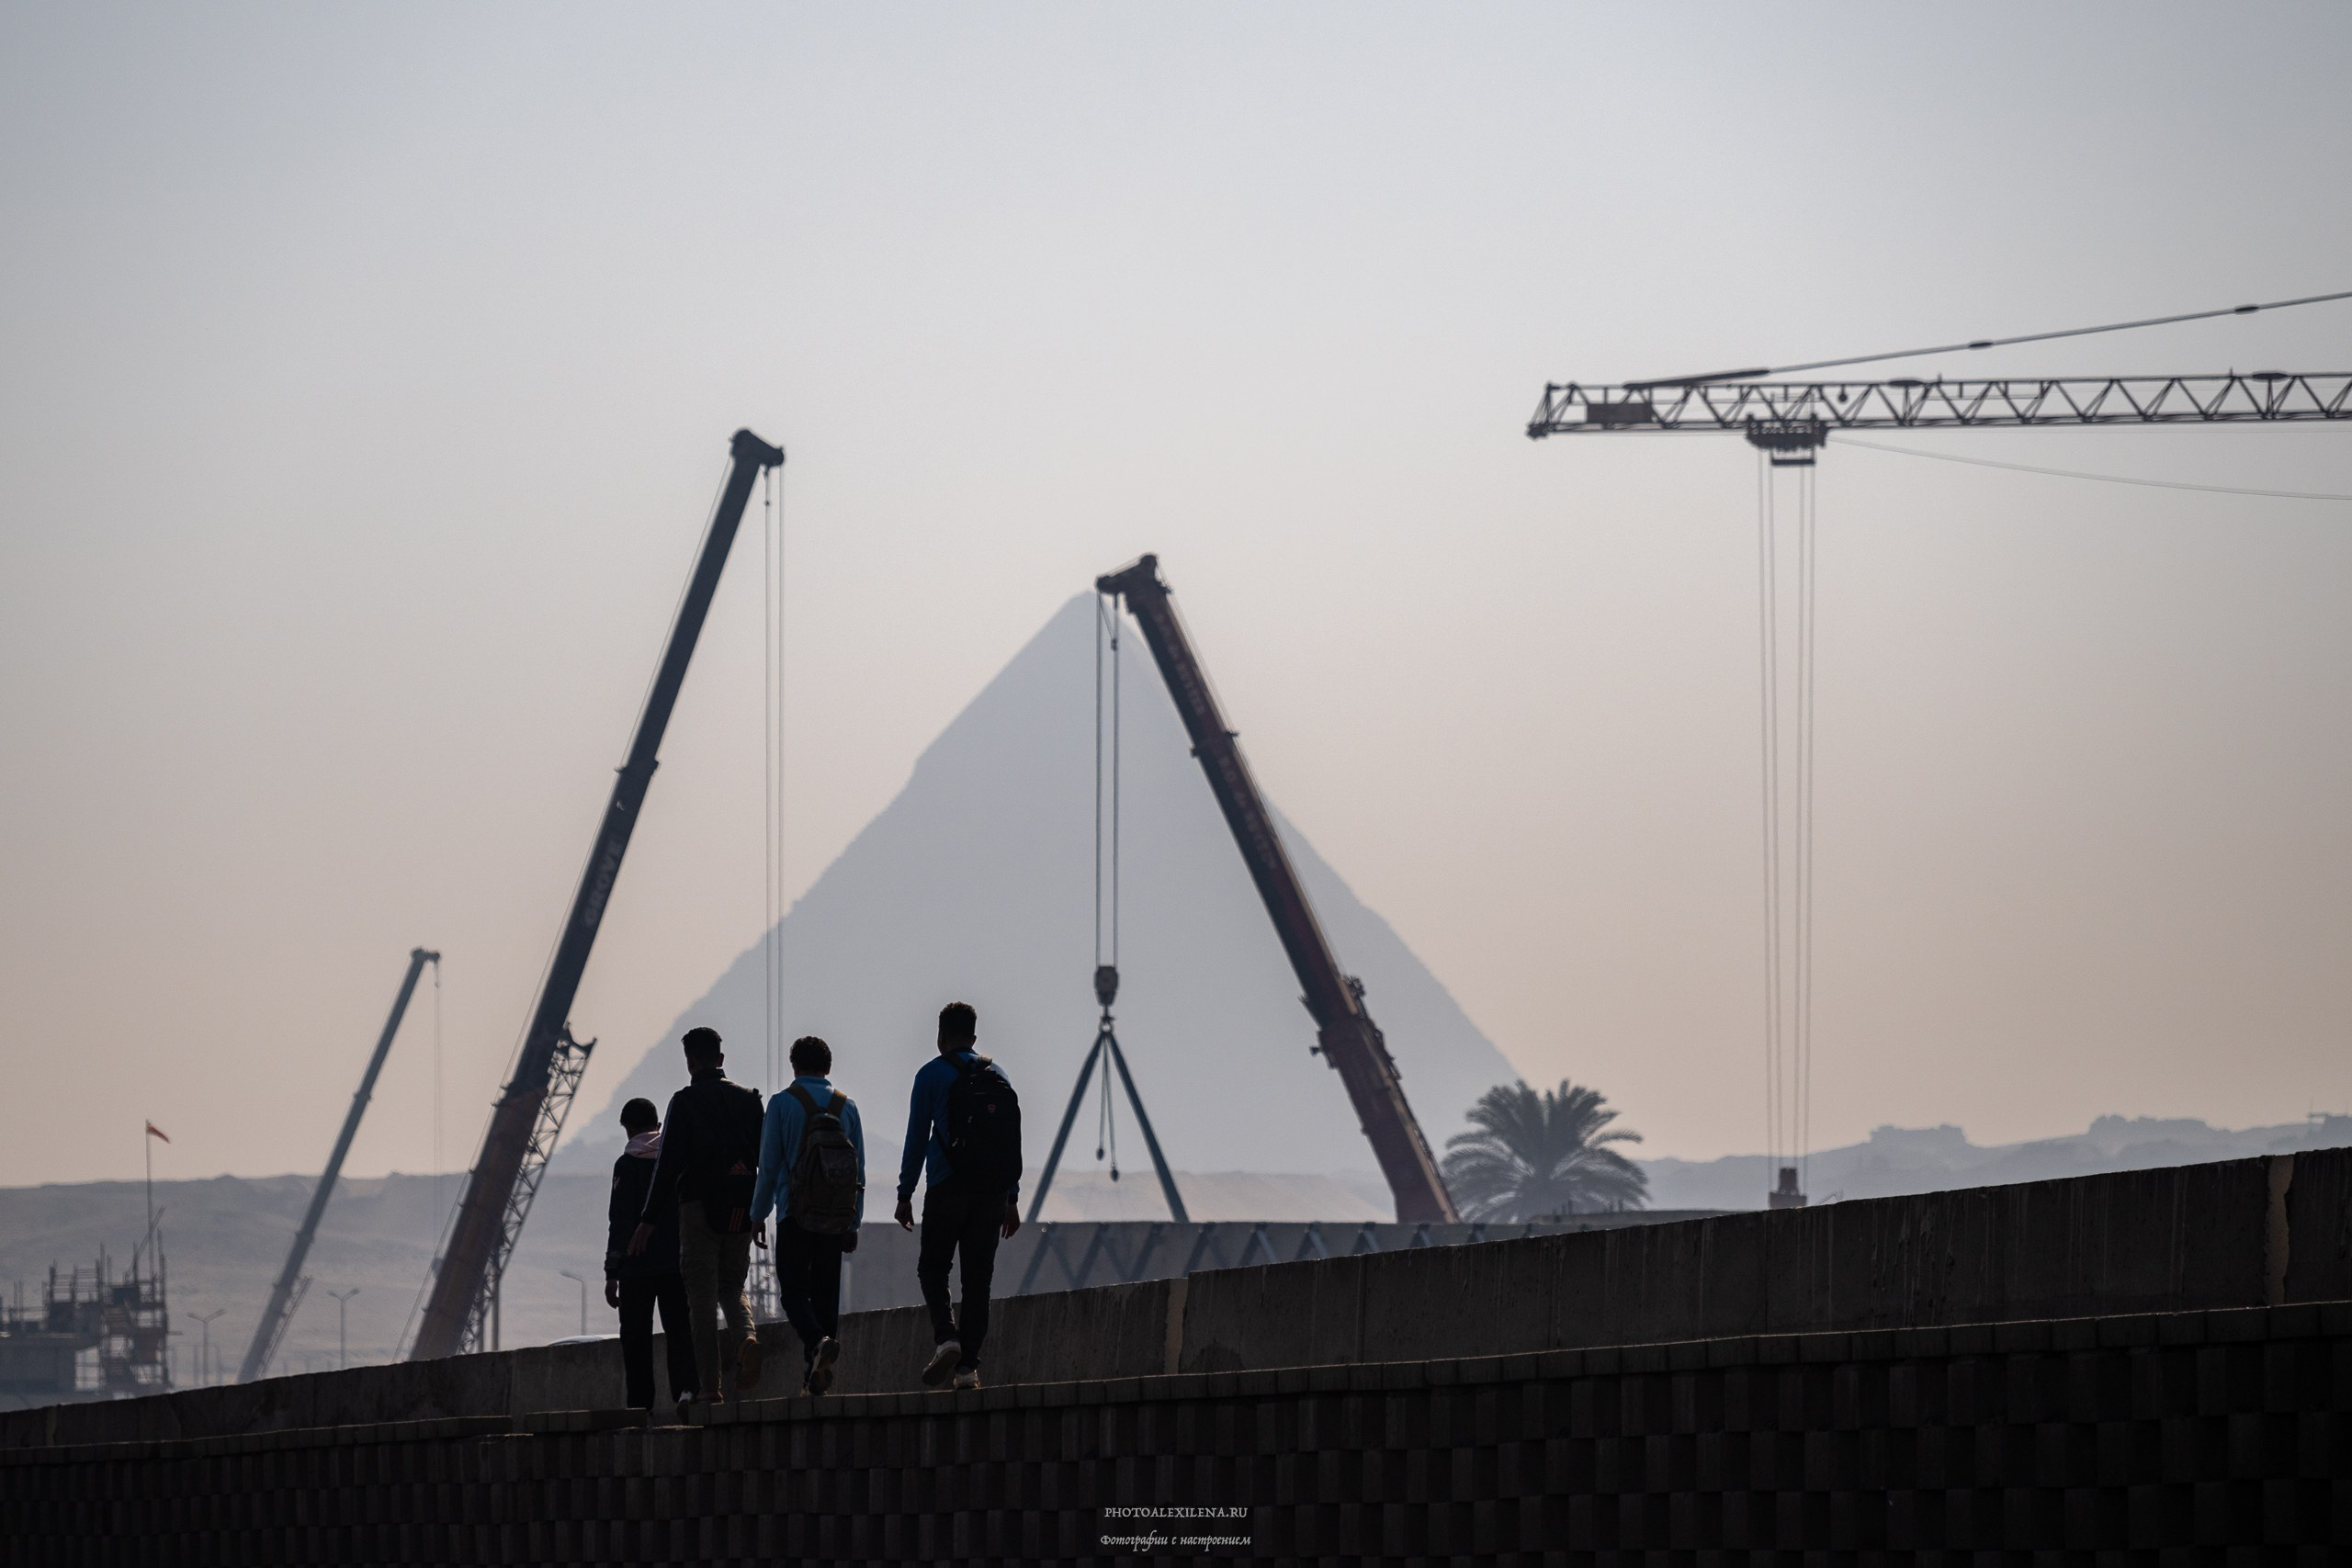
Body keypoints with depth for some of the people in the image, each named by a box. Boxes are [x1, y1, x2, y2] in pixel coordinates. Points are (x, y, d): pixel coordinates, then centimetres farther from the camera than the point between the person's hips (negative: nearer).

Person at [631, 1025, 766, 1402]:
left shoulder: (684, 1102, -5)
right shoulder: (748, 1099, 8)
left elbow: (669, 1163, -9)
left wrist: (648, 1220, -8)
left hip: (699, 1206, -4)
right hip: (740, 1210, 4)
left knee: (702, 1295, 1)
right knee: (732, 1287, 17)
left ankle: (711, 1383, -4)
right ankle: (746, 1338, -15)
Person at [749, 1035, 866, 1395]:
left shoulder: (782, 1104, -3)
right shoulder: (847, 1106, 8)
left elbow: (769, 1164, -4)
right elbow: (860, 1169, 9)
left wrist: (758, 1214, 5)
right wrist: (853, 1222, 15)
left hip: (795, 1214, -4)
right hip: (836, 1218, 4)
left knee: (793, 1289, -1)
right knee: (826, 1291, 8)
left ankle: (818, 1340, -30)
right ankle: (814, 1375, 5)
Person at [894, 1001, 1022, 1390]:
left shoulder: (932, 1075, 0)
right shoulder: (998, 1077, 12)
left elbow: (917, 1138, -3)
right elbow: (1014, 1141, 11)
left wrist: (905, 1194, 1)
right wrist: (1012, 1198, 14)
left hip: (947, 1187, -3)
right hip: (992, 1192, 4)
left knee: (932, 1268, 7)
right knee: (978, 1277, 5)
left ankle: (945, 1335, -18)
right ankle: (968, 1365, -1)